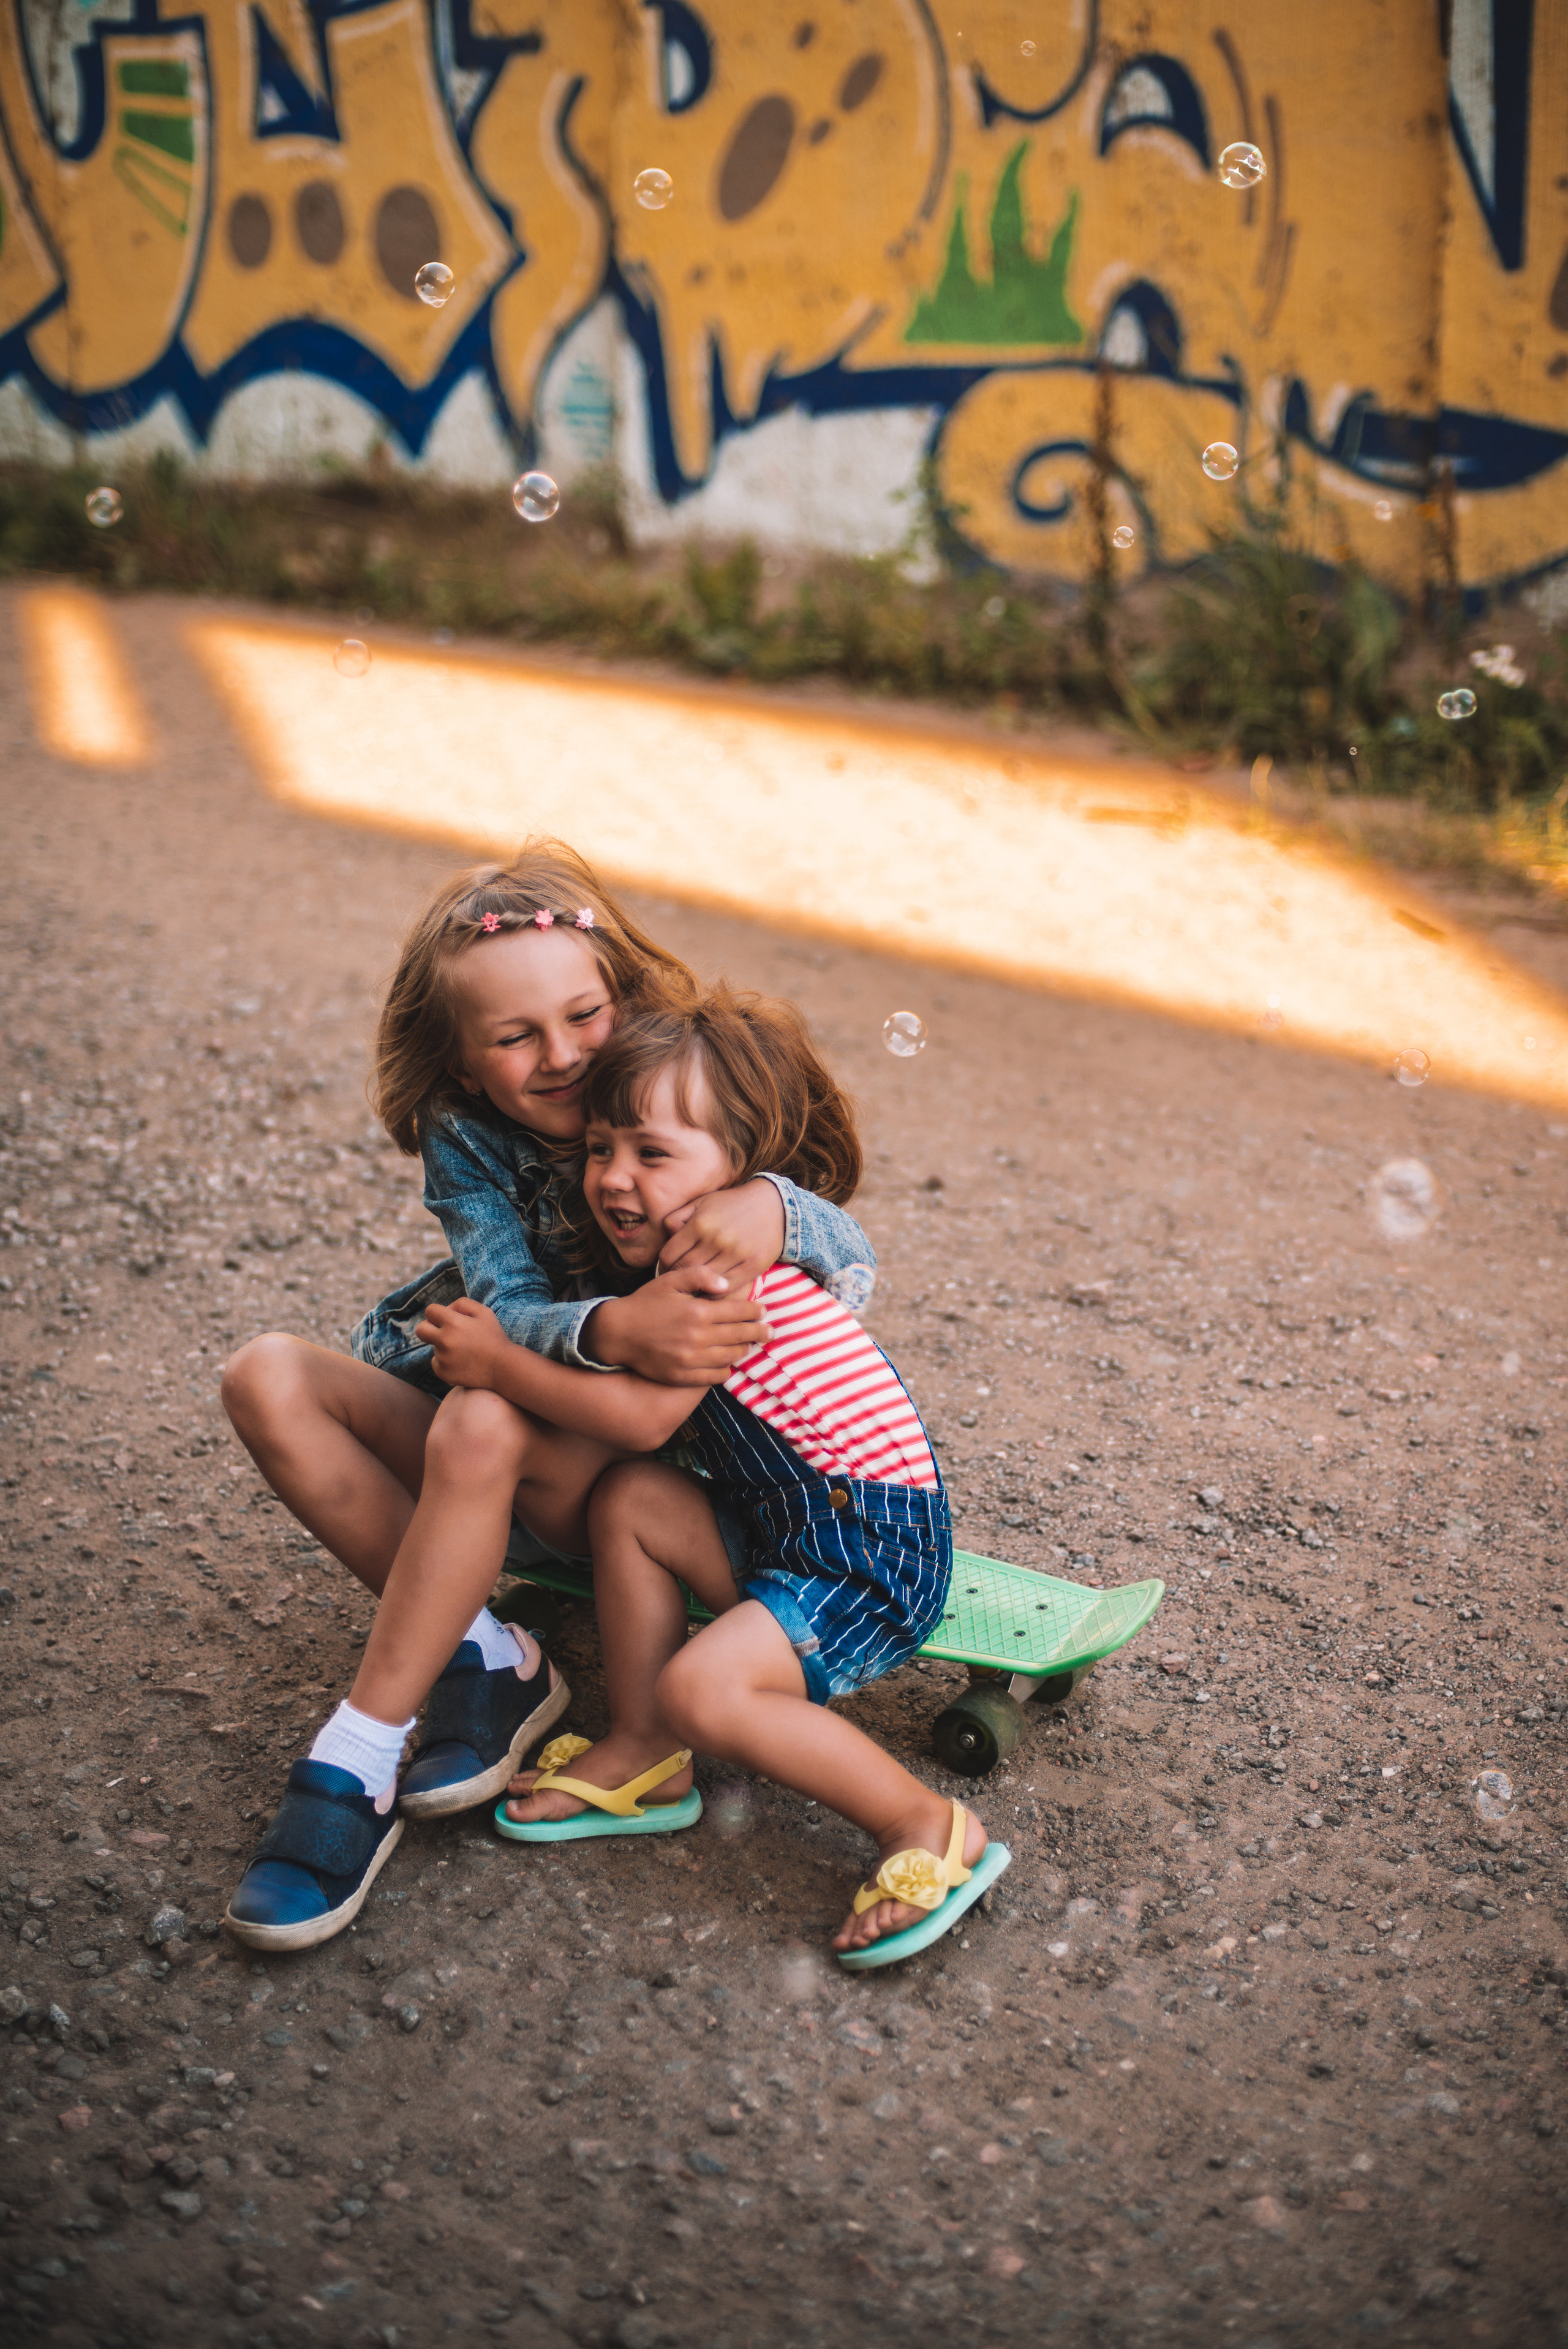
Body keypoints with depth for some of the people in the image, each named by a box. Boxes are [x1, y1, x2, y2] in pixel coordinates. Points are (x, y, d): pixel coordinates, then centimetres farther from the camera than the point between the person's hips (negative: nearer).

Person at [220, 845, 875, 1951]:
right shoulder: (464, 1141, -10)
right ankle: (486, 1660, -16)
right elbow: (505, 1310, -24)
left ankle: (357, 1766, -28)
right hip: (505, 1418, 4)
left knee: (482, 1423, -35)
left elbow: (854, 1253, -22)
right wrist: (609, 1331, -48)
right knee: (269, 1377, -16)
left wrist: (774, 1206, -47)